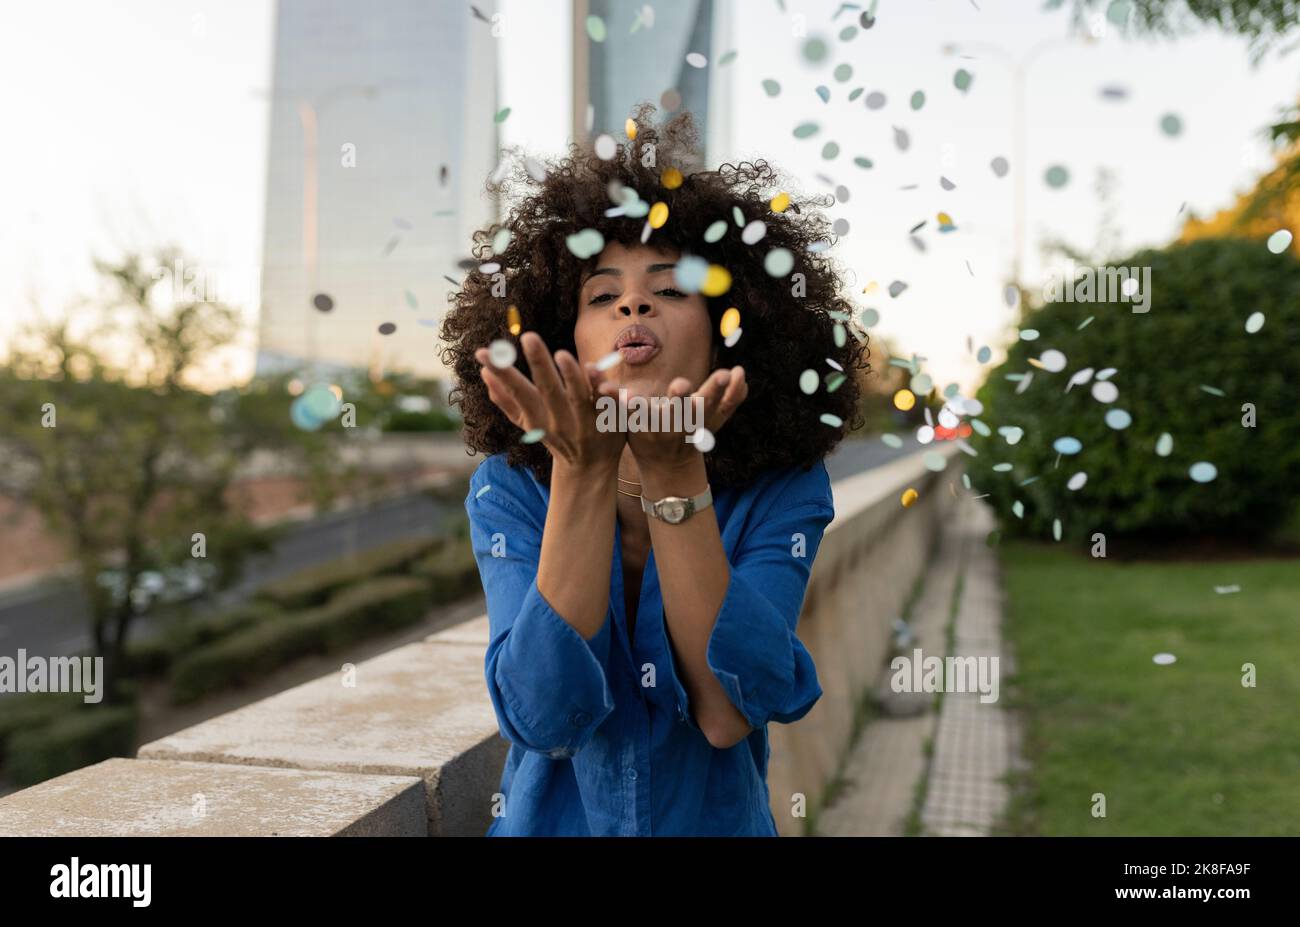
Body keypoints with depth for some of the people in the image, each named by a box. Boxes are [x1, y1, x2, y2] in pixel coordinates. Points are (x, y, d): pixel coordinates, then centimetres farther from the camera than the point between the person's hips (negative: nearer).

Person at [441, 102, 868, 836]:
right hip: (554, 820, 0)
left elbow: (728, 717, -19)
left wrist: (675, 472, -25)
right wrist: (584, 471, -25)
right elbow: (547, 717, -18)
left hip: (719, 819, 0)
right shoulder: (509, 487, -7)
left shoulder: (782, 492, -8)